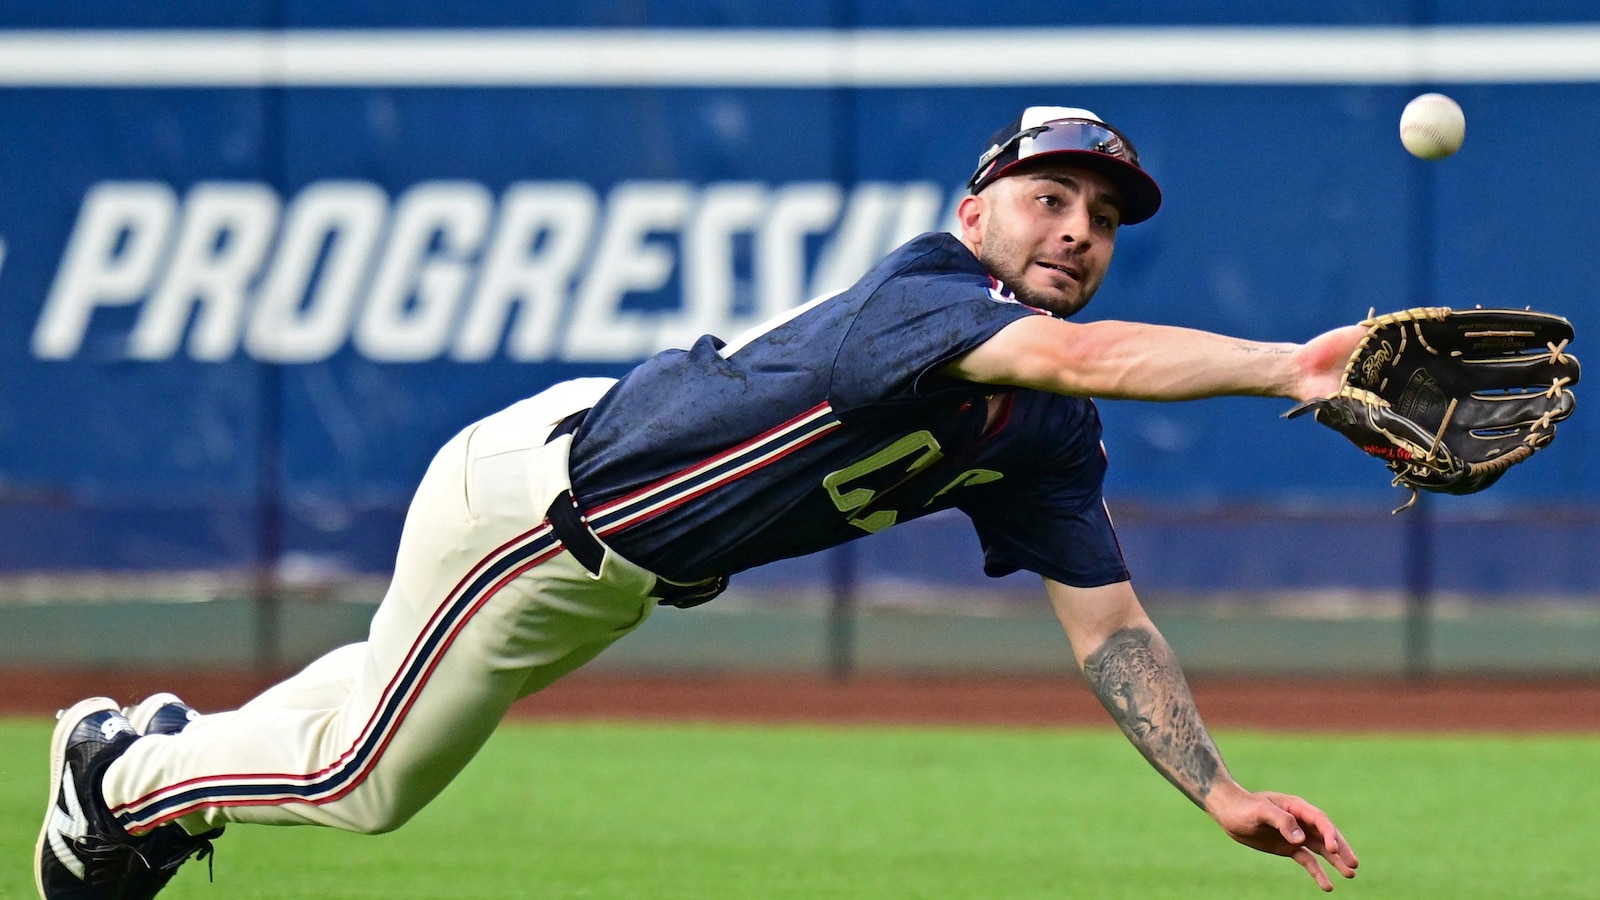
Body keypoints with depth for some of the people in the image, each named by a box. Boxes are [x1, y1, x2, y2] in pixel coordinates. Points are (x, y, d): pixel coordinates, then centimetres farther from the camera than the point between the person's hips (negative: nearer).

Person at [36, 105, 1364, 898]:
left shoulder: (1050, 442, -6)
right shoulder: (928, 285, -32)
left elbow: (1110, 626, -7)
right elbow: (1080, 358, -52)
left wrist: (1219, 791, -20)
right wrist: (1289, 367, -63)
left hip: (619, 578, 9)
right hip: (542, 491, -9)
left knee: (386, 732, 25)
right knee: (362, 777, 3)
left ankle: (158, 744, 48)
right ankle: (124, 779, 28)